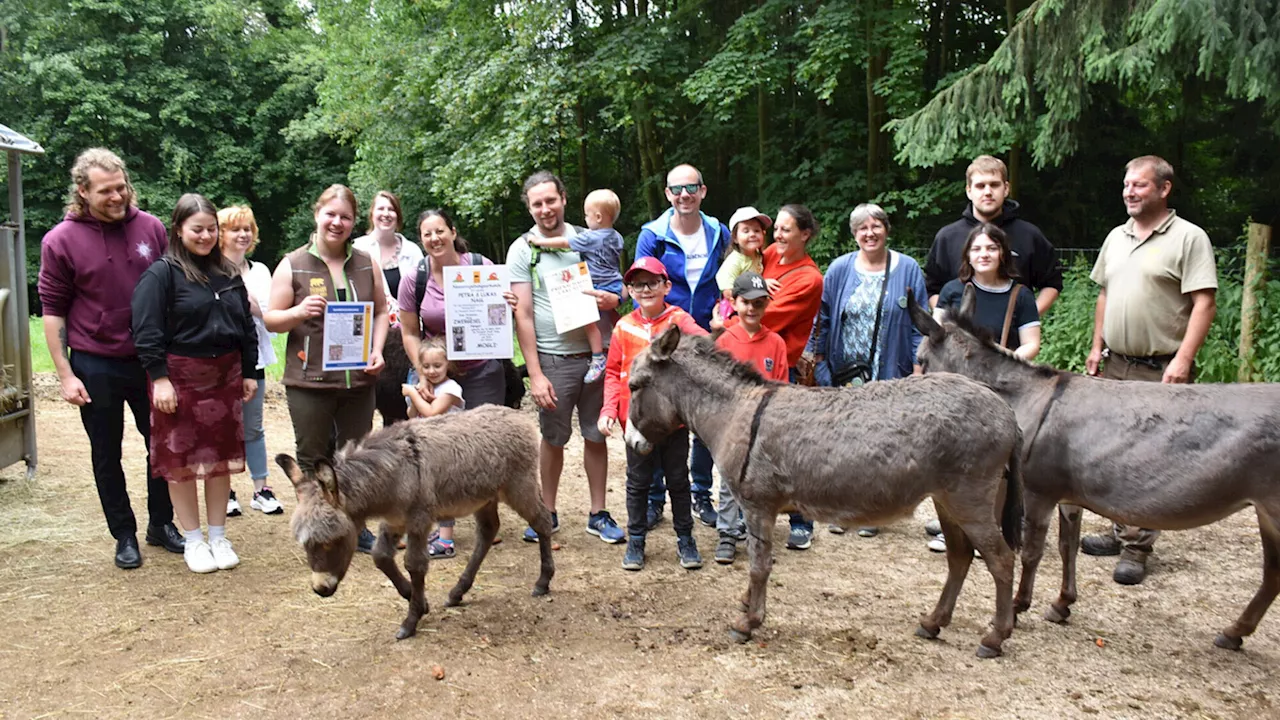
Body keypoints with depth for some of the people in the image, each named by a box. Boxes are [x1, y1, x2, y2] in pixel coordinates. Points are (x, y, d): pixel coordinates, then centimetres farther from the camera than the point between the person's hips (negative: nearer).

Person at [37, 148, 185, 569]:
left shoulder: (151, 228, -2)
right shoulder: (61, 241, -8)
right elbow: (53, 310, -4)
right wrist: (65, 374, -8)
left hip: (150, 359, 2)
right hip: (95, 366, -2)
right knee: (107, 455, 10)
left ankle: (161, 524, 29)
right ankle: (124, 535, 24)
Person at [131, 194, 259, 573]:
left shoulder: (229, 273, 10)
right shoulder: (161, 273, -8)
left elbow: (246, 325, 14)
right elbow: (146, 331, -12)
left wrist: (249, 372, 10)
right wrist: (159, 377, -16)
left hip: (224, 376, 5)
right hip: (180, 377, -5)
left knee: (222, 456, 10)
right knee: (182, 459, 3)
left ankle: (219, 536, 22)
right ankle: (192, 540, 16)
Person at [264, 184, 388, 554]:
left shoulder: (366, 264, 8)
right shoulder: (292, 265, -1)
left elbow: (381, 311, 15)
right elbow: (271, 319, 0)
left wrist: (377, 350, -1)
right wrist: (299, 312, -20)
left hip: (358, 380, 3)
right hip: (310, 381, -3)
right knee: (313, 458, 5)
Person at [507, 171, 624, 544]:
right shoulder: (522, 250, -2)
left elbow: (617, 286, 15)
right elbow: (523, 314, -6)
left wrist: (613, 299, -11)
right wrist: (535, 374, -12)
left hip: (596, 352, 2)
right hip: (554, 359, -2)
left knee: (596, 435, 9)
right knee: (553, 438, 8)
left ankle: (598, 514, 21)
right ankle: (548, 513, 24)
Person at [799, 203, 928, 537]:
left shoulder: (908, 269, 2)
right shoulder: (840, 269, 4)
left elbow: (919, 324, 3)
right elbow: (823, 318, 8)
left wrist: (919, 368, -3)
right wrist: (811, 356, 4)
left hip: (889, 373, -1)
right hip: (844, 372, 1)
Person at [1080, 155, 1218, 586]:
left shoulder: (1188, 238, -7)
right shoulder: (1116, 238, 13)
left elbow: (1204, 303, -13)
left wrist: (1183, 360, -20)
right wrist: (1097, 346, 14)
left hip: (1160, 371, -7)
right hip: (1116, 365, 7)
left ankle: (1136, 548, 1)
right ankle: (1122, 532, 24)